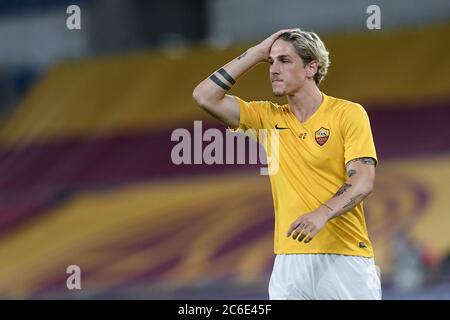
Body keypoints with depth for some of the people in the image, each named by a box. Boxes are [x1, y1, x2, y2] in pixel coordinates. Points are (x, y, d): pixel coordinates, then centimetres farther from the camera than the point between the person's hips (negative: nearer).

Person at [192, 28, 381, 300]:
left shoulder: (348, 114, -1)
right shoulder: (268, 117, 13)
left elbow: (363, 181, -10)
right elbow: (205, 96, 8)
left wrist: (322, 214, -28)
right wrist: (257, 54, 7)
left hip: (344, 259, -4)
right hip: (289, 260, 4)